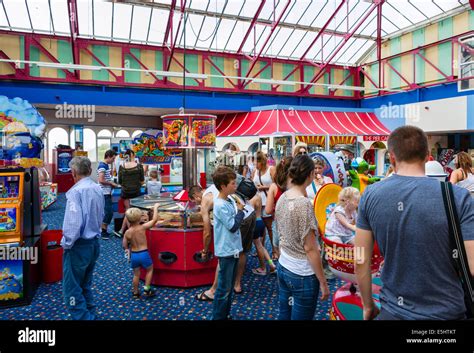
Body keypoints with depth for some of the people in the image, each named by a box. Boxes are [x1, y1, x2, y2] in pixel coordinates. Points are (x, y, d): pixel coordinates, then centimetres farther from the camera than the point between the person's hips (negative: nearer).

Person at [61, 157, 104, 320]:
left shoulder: (76, 191, -19)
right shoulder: (98, 189, 5)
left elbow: (74, 223, -26)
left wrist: (66, 243, -13)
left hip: (79, 246, -8)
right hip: (94, 243, 8)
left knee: (72, 290, 3)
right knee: (85, 285, 21)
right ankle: (90, 315, 31)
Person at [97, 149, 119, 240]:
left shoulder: (107, 166, 14)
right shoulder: (102, 166, -16)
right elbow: (101, 180, -24)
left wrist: (111, 183, 11)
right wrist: (111, 183, -13)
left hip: (107, 193, 10)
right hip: (104, 194, -10)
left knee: (108, 212, 13)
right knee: (109, 212, -8)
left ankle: (104, 230, 21)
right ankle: (103, 232, 1)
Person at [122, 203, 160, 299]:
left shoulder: (127, 232, -7)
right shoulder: (143, 227, -16)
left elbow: (124, 246, -1)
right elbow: (155, 219, -9)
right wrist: (155, 207, 2)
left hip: (133, 255, 3)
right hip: (144, 254, -3)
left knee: (136, 274, 20)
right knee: (150, 270, 21)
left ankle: (135, 293, 31)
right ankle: (147, 290, 20)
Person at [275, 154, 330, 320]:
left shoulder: (283, 198, -1)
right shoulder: (304, 204, -23)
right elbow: (310, 248, -19)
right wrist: (323, 282, -11)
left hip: (283, 267, 7)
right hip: (302, 275, -7)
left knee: (283, 315, 20)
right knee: (300, 317, 10)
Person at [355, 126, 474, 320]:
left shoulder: (370, 195, -9)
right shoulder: (458, 197, -14)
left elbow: (361, 262, -4)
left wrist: (368, 306, 9)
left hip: (393, 310, 1)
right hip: (446, 312, 0)